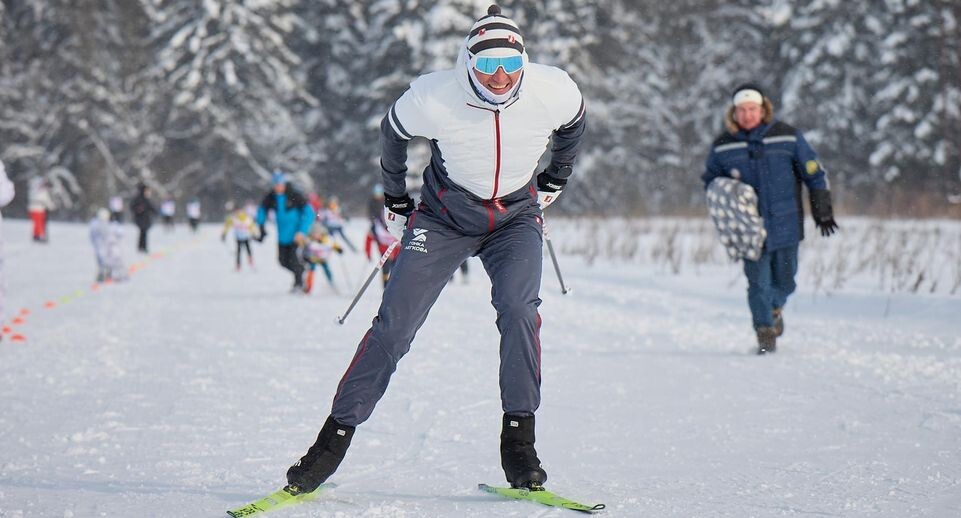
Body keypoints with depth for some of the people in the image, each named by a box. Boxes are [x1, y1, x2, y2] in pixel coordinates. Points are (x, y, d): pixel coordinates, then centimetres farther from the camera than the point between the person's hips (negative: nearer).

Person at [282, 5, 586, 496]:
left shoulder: (554, 92, -21)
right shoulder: (432, 99, -26)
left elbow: (573, 124, 6)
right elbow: (392, 132, -2)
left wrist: (554, 180, 18)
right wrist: (395, 201, 9)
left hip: (516, 219, 1)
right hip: (444, 217, -1)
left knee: (518, 308, -25)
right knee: (394, 325, -9)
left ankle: (518, 444, -15)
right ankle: (336, 437, 1)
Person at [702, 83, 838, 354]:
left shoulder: (787, 137, -3)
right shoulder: (723, 146, -1)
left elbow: (814, 173, 6)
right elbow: (710, 179, 16)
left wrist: (823, 212, 6)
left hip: (786, 225, 1)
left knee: (784, 281, 9)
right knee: (758, 283, -6)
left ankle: (775, 308, 42)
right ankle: (765, 334, 8)